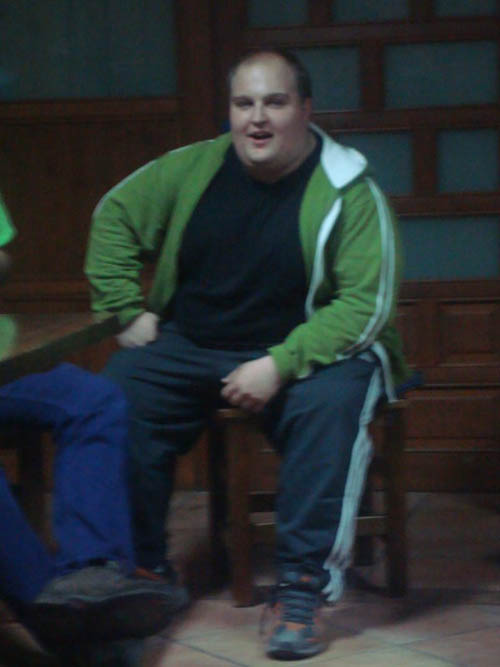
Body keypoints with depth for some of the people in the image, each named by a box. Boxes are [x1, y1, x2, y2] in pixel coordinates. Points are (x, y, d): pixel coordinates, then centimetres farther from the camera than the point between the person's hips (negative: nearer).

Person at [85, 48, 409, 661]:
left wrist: (280, 365, -27)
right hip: (188, 346, 4)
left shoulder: (348, 191, -12)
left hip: (306, 352, -3)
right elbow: (114, 216, 13)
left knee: (330, 404, -35)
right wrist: (129, 310, 2)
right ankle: (140, 571, -5)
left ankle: (301, 591, -28)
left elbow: (366, 304, -17)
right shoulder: (194, 168, 0)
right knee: (119, 394, -21)